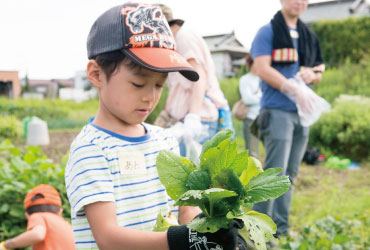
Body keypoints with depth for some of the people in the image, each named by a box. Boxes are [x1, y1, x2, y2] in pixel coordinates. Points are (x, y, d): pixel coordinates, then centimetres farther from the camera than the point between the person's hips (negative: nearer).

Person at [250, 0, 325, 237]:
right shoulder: (268, 32, -1)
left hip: (302, 112, 7)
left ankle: (281, 226, 19)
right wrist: (294, 89, -20)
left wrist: (312, 73, -2)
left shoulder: (309, 36, 17)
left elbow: (319, 73, 22)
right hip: (277, 111, -6)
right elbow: (263, 69, -12)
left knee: (290, 173, 10)